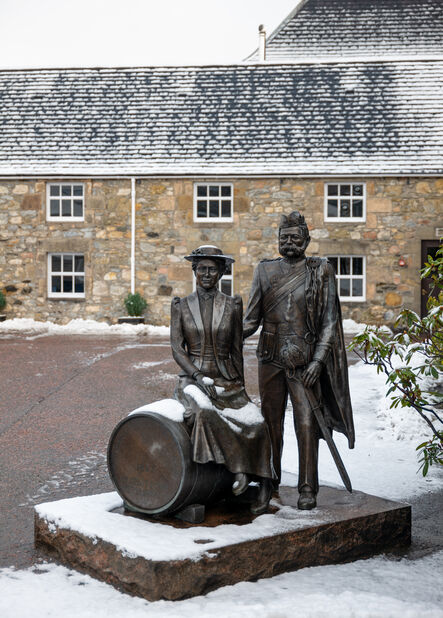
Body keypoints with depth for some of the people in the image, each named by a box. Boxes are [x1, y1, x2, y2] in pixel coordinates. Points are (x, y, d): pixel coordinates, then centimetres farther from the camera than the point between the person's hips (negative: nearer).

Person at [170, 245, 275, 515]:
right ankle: (239, 471, -26)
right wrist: (200, 378, -15)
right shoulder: (181, 306, 6)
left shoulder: (233, 305, 8)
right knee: (204, 411, -36)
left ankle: (264, 485, -15)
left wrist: (241, 390, 7)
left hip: (226, 380, 1)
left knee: (254, 421, -26)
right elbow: (177, 350, -1)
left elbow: (237, 351, 11)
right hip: (192, 379, -1)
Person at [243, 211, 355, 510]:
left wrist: (318, 360, -11)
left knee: (306, 422, -7)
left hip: (304, 361, -3)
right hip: (271, 359, 3)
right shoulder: (265, 270, 9)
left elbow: (329, 321, -1)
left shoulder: (320, 271, 1)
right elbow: (252, 318, 10)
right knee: (271, 421, 11)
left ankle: (308, 489, 0)